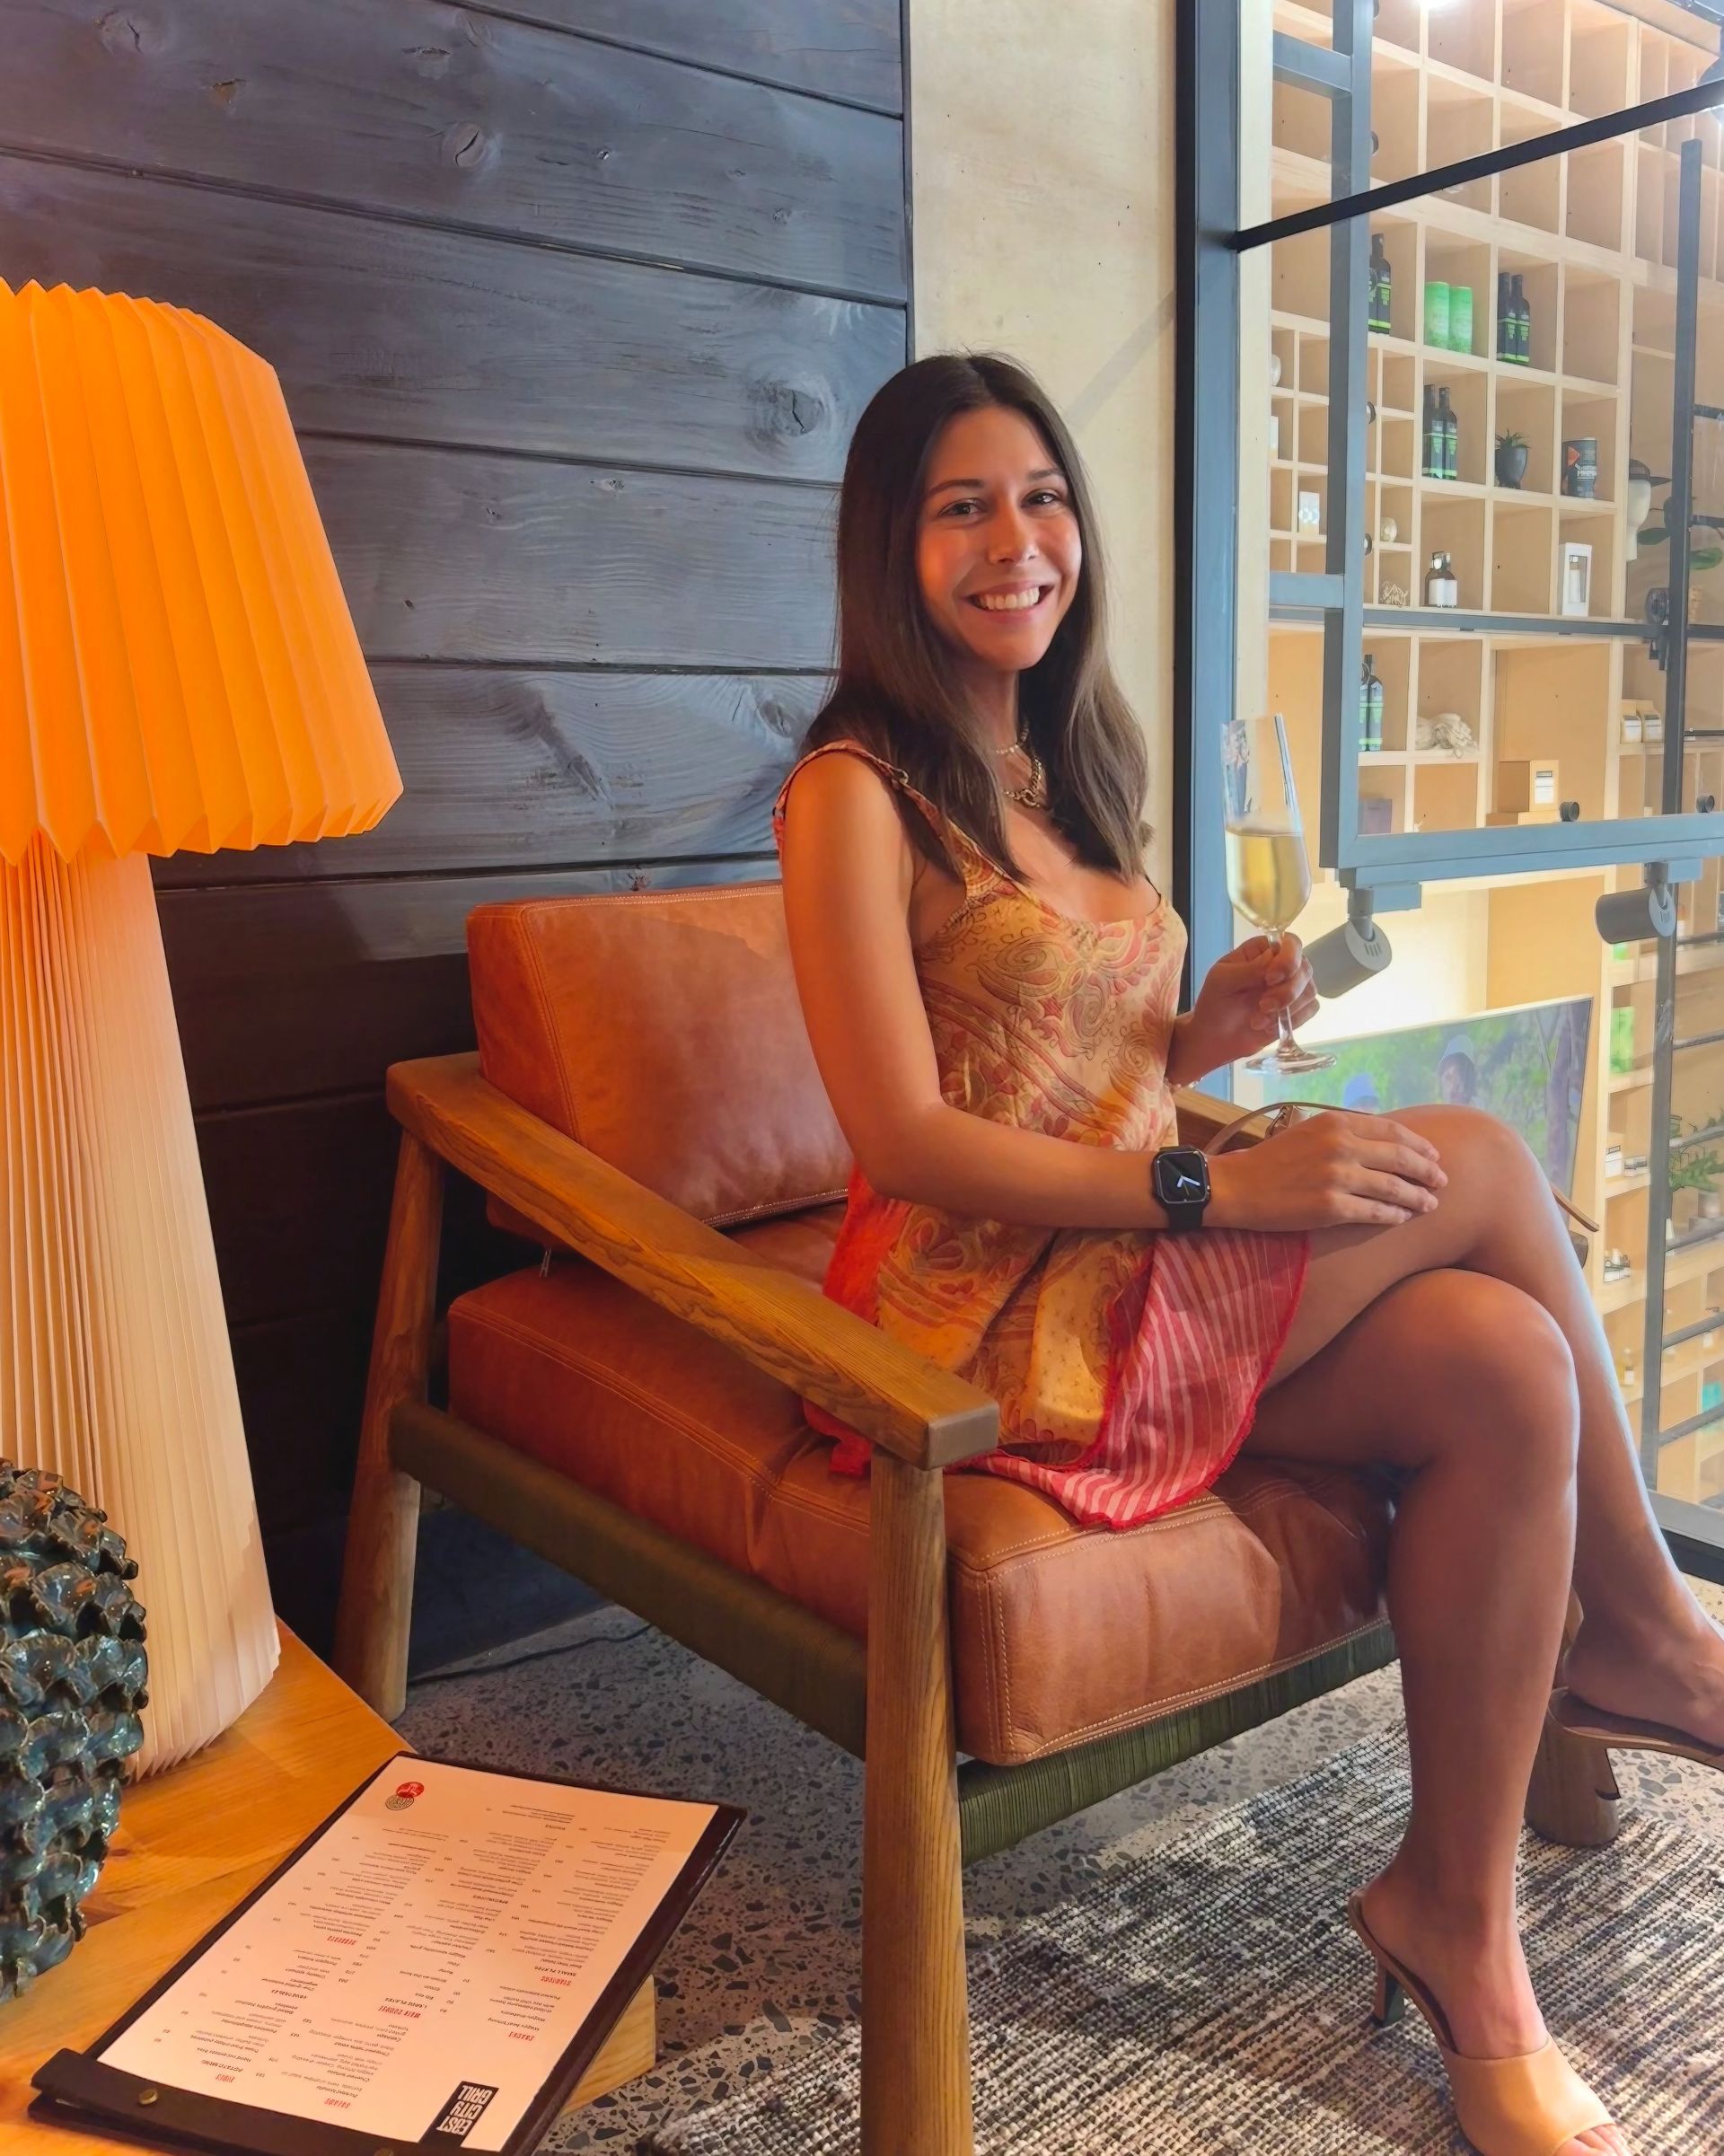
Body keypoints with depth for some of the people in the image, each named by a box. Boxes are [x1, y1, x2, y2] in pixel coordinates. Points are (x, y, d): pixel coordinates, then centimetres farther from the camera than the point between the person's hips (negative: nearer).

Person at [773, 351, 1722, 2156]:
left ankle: (1462, 1927, -4)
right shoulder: (856, 791, -8)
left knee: (1503, 1364, -18)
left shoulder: (1068, 768, 16)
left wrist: (1204, 1032, -1)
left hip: (1138, 1272, 7)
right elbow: (908, 1139, -16)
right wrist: (1217, 1185, -19)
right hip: (986, 1314, -7)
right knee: (1475, 1159, -15)